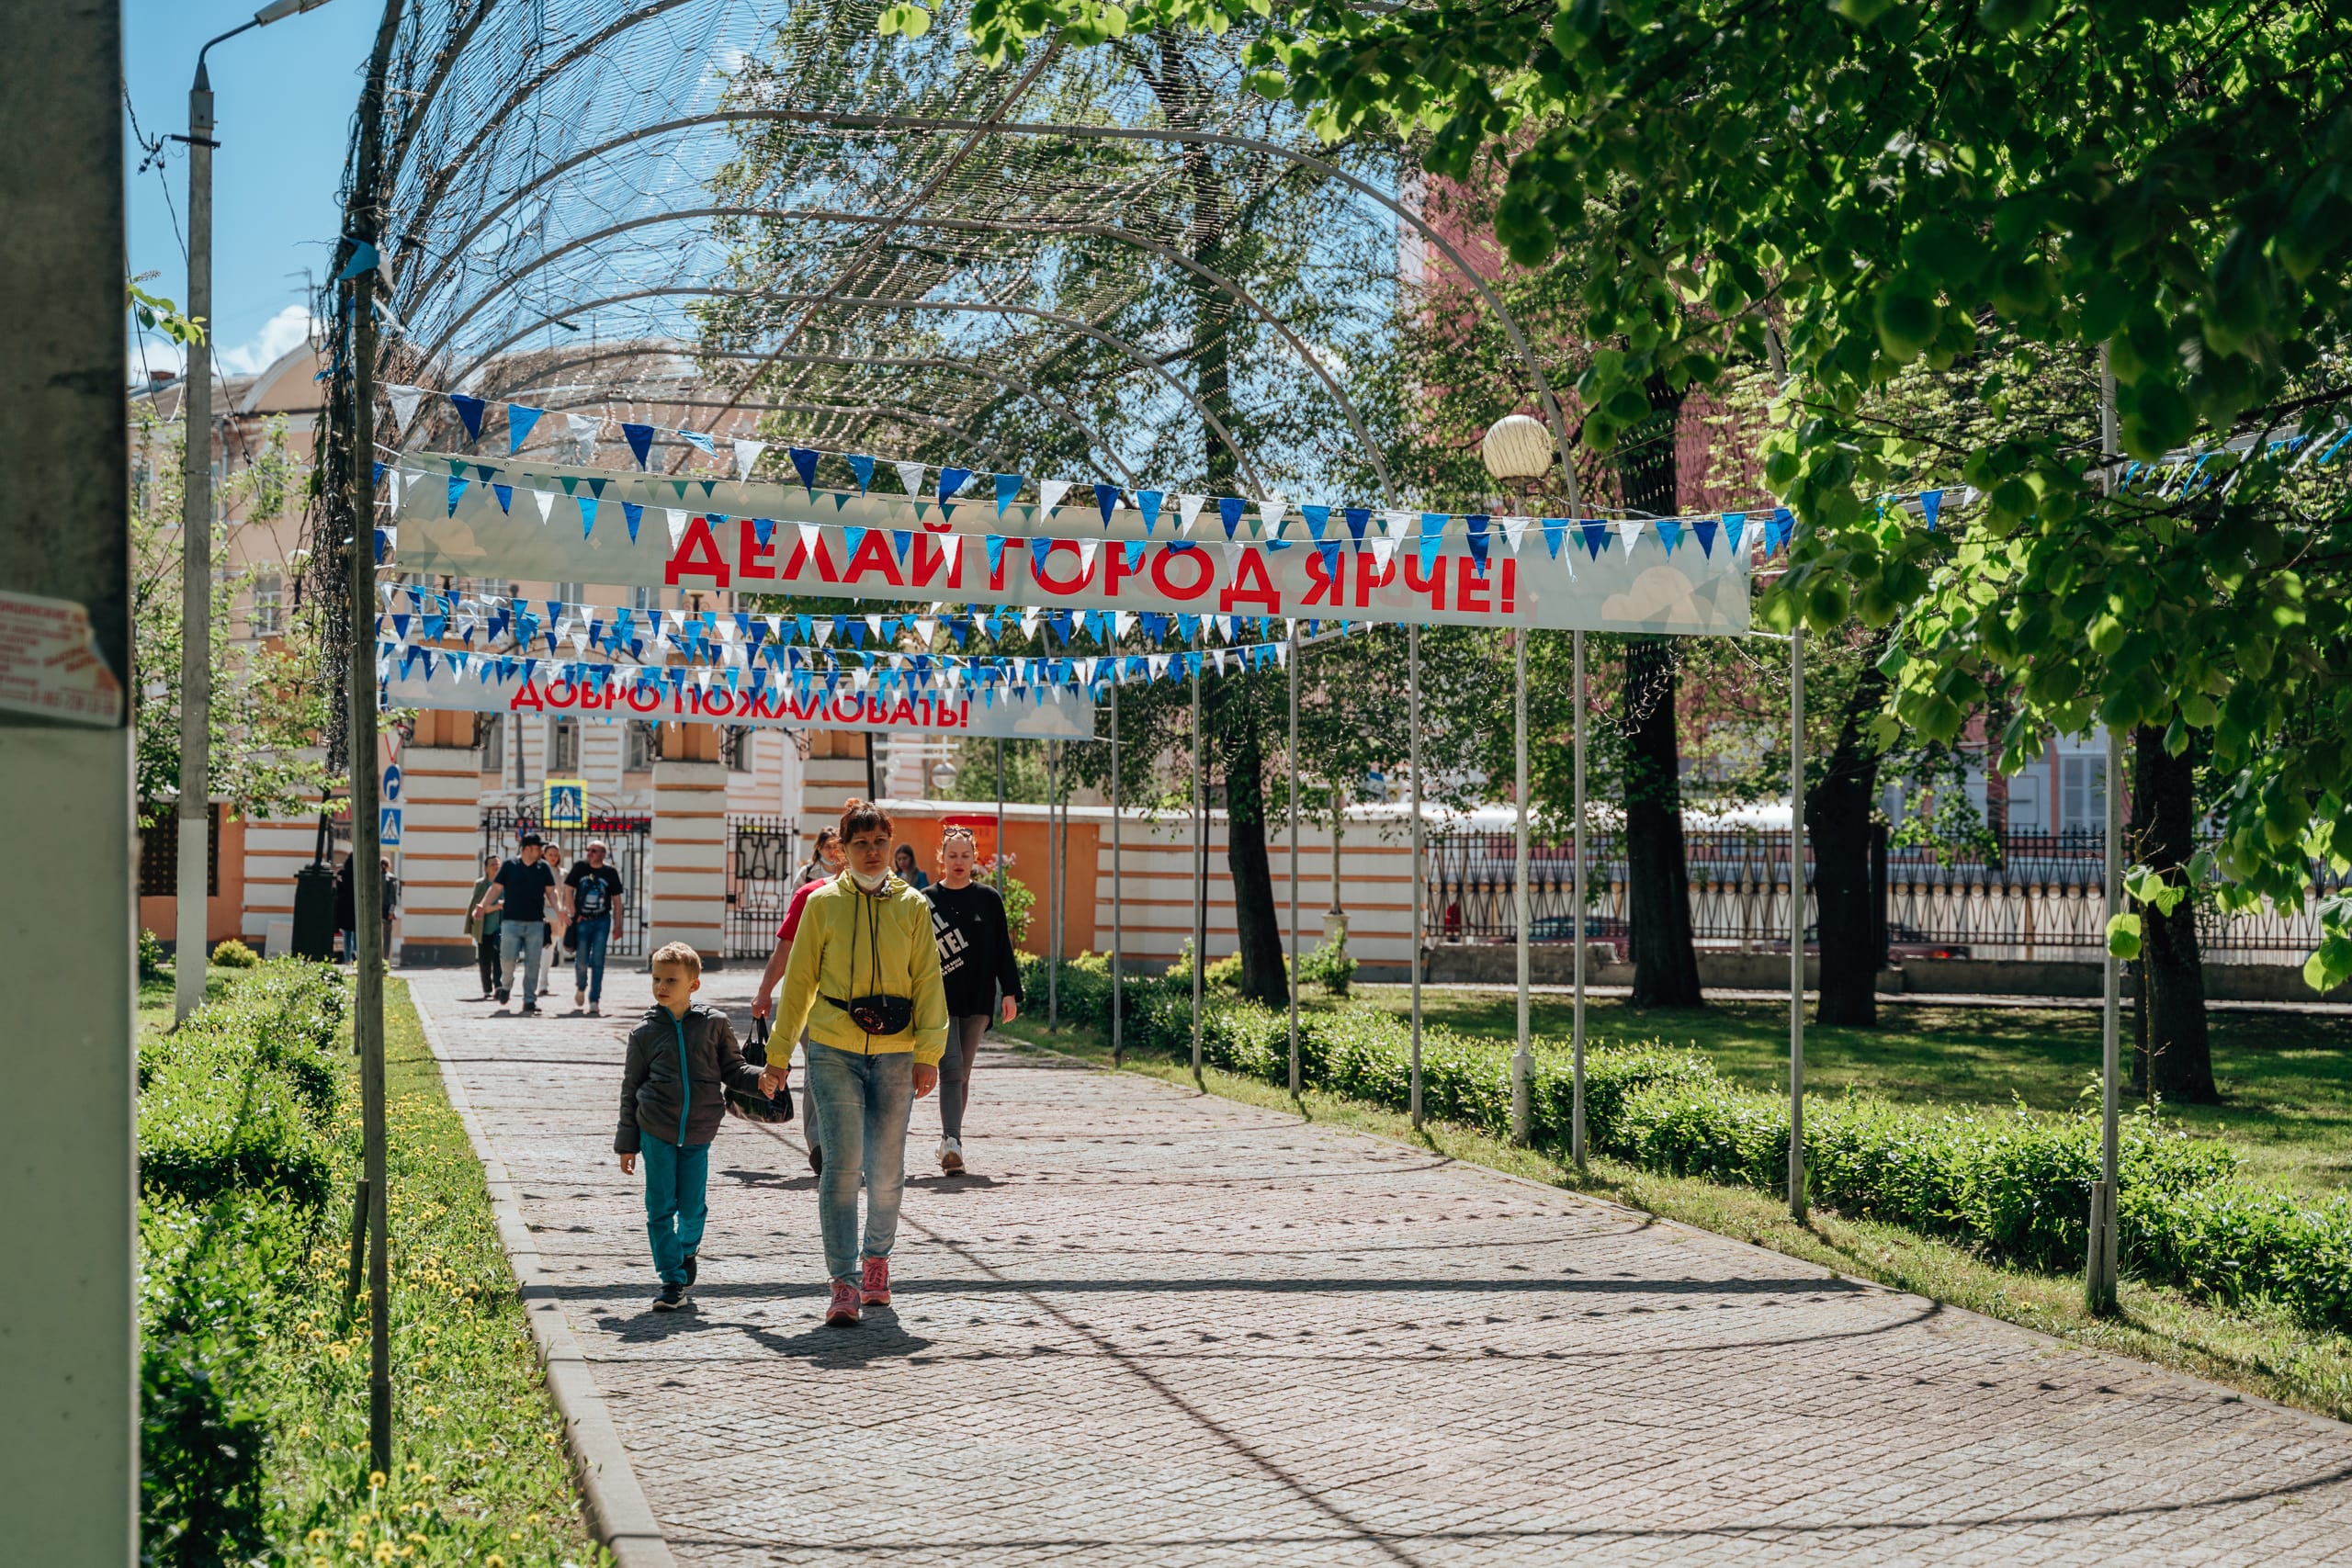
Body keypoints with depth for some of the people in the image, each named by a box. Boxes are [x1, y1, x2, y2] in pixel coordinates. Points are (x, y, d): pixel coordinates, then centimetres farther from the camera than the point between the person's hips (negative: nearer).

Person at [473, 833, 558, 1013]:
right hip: (512, 922, -2)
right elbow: (496, 888, 2)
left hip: (536, 923, 2)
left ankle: (529, 1000, 5)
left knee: (532, 964, 0)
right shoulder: (509, 866, 1)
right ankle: (506, 984, 22)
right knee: (507, 958, -8)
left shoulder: (543, 868, 7)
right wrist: (483, 906, -10)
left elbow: (550, 891, 8)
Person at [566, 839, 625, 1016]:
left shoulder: (610, 872, 1)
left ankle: (594, 1001, -4)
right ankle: (580, 988, 34)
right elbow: (568, 890, 5)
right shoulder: (580, 868, 1)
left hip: (602, 922, 0)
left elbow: (616, 900, 6)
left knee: (597, 962, -6)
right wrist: (574, 914, -4)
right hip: (582, 921, 1)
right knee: (581, 961, 3)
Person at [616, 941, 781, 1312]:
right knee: (661, 1207, -1)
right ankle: (672, 1280, 8)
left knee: (693, 1205, 6)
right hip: (656, 1131, 0)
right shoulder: (645, 1032, 2)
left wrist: (759, 1079, -12)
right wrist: (627, 1142, 9)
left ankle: (688, 1249, 37)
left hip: (698, 1132, 0)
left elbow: (731, 1069, 10)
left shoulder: (714, 1024, 1)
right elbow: (631, 1088, 8)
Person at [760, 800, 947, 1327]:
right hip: (834, 1050, -1)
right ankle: (844, 1282, -7)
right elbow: (800, 979, 8)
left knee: (886, 1169, 6)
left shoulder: (912, 906, 5)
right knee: (842, 1164, -9)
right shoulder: (822, 903, 3)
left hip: (896, 1051, 1)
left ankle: (876, 1260, 29)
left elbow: (928, 982, 5)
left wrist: (928, 1054, -2)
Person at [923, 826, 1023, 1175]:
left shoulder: (989, 899, 6)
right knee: (951, 1070, -14)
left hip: (978, 1001, 2)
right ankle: (952, 1141, -23)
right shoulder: (926, 900, 2)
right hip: (939, 1001, -2)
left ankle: (950, 1141, 19)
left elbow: (1003, 949, 8)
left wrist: (1011, 993, 2)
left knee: (963, 1074, 9)